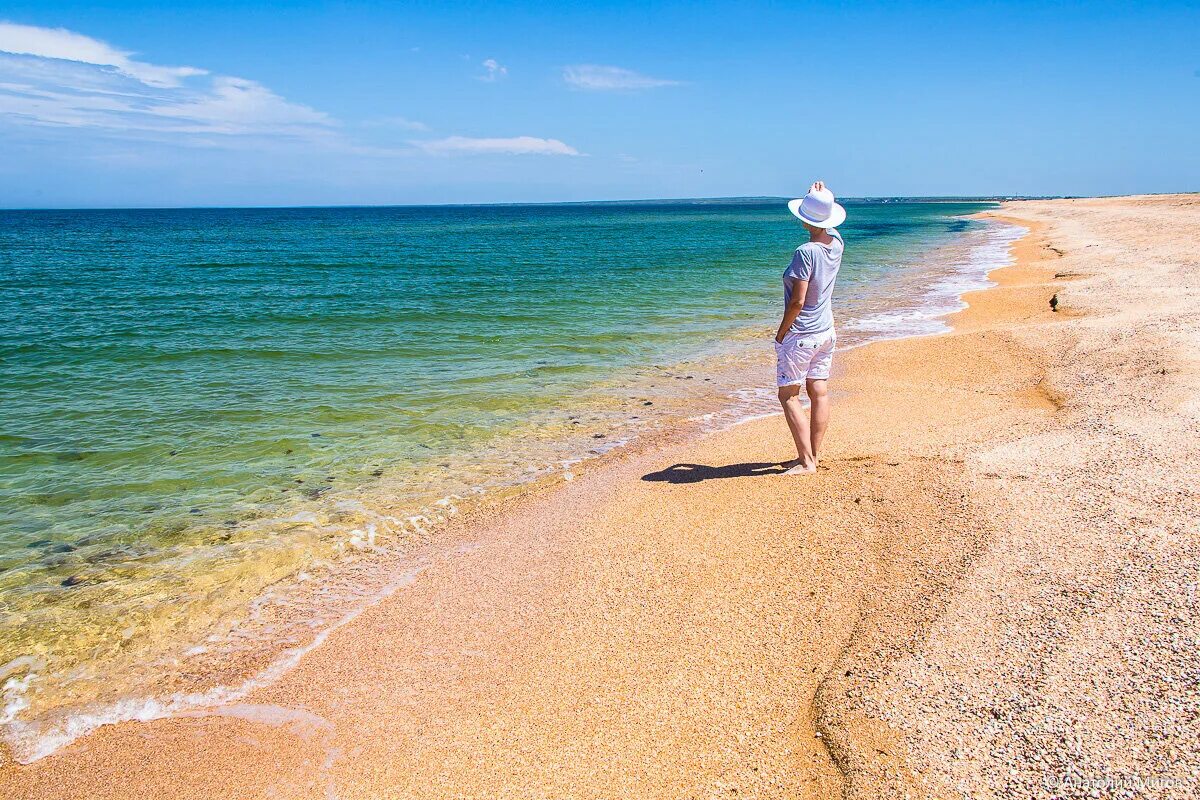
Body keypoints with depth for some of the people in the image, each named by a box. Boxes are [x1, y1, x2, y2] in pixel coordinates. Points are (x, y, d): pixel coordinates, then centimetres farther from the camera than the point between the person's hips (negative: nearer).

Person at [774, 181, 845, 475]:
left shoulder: (806, 252, -22)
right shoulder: (836, 244, 0)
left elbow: (797, 301, -22)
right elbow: (827, 226, 26)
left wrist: (781, 332, -11)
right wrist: (821, 197, 13)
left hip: (800, 335, -8)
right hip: (826, 332, 8)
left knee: (789, 395, -1)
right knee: (819, 393, 10)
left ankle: (806, 461, -4)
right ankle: (813, 455, 18)